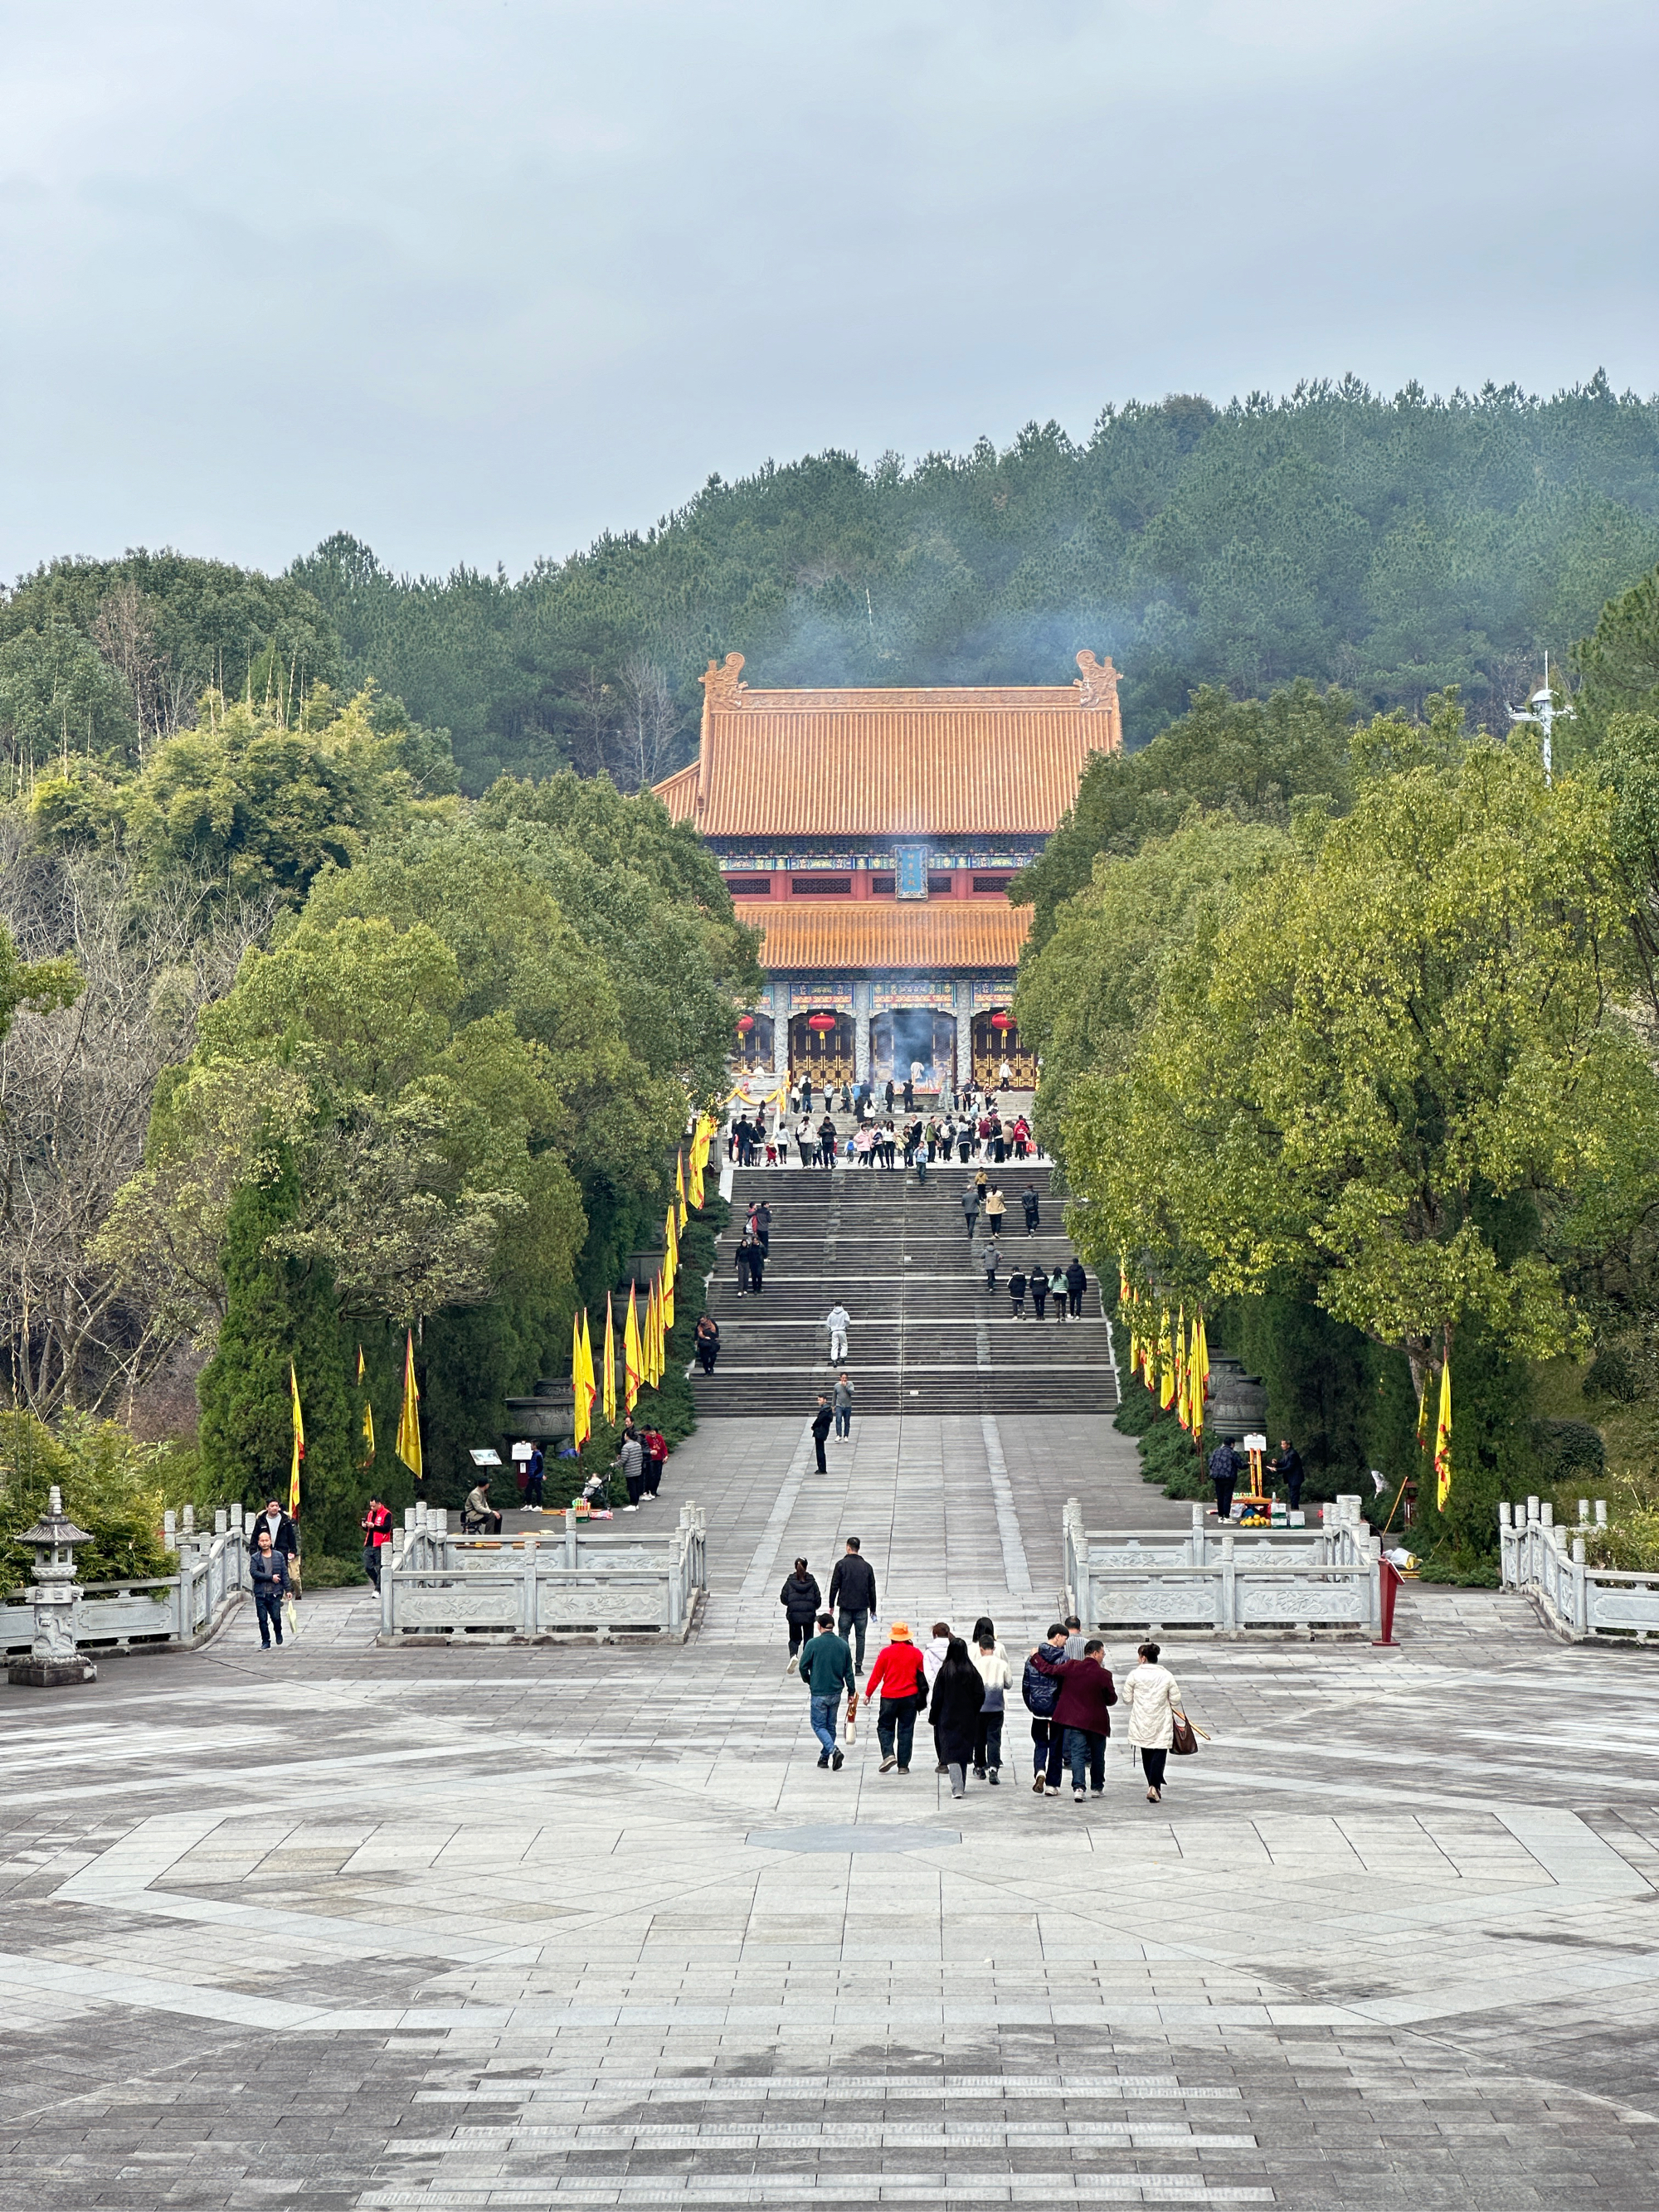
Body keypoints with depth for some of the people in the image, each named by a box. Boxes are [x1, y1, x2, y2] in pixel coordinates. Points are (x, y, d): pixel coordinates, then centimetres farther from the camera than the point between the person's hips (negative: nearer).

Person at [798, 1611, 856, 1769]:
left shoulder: (813, 1644, -11)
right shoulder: (843, 1644, 1)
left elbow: (803, 1666, -6)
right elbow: (849, 1671, 5)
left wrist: (808, 1681, 14)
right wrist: (852, 1691, 13)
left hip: (819, 1692, -4)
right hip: (836, 1691, 4)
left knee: (819, 1725, 3)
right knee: (830, 1725, 16)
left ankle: (833, 1749, -19)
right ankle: (825, 1757, 21)